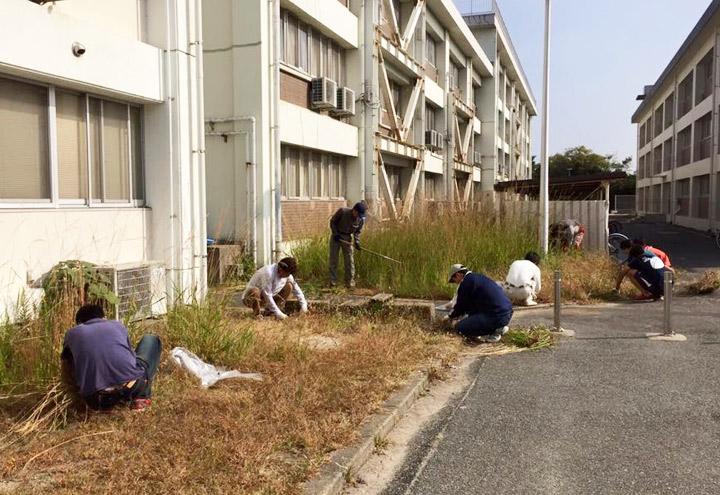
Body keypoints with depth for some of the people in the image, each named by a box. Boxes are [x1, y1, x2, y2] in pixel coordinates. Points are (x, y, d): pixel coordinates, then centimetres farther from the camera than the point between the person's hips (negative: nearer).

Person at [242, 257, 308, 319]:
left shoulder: (287, 274, -8)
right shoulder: (268, 273, -32)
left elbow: (296, 288, 5)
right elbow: (267, 296, -31)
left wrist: (303, 304, -5)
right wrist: (278, 313, -30)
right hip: (251, 297, -7)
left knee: (289, 286, -1)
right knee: (254, 290, -41)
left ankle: (270, 312, -2)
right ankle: (256, 313, -15)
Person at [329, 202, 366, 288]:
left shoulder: (361, 219, -12)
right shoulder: (342, 211, -20)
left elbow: (358, 231, 1)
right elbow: (332, 221, -8)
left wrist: (357, 241, -15)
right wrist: (335, 233, -15)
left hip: (348, 239, 2)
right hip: (336, 236, -2)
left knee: (349, 261, -2)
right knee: (333, 259, 0)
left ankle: (350, 283, 7)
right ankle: (333, 283, 7)